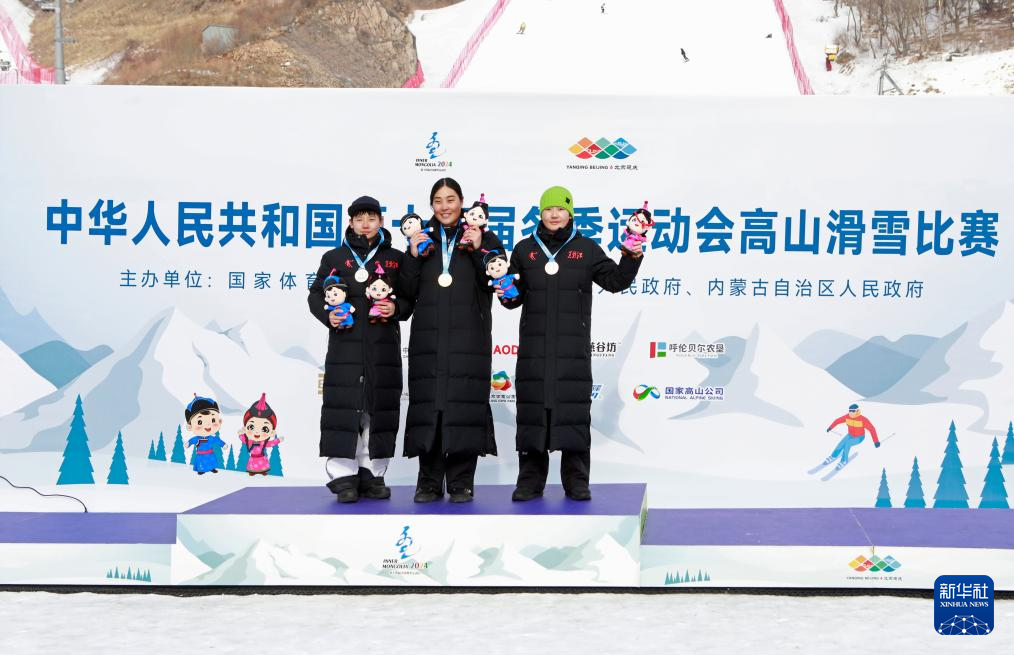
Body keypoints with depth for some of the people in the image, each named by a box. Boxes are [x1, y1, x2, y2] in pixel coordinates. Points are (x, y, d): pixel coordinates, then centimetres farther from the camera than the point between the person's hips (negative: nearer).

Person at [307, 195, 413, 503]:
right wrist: (327, 315, -6)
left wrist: (396, 308, -8)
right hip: (345, 344, -1)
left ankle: (372, 474, 11)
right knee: (343, 408, -6)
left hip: (384, 347, 1)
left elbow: (411, 297, 12)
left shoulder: (397, 258, 12)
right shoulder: (335, 257, 11)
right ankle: (344, 476, 0)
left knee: (379, 409, 2)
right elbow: (315, 295, 12)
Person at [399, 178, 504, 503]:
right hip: (428, 338, 2)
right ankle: (429, 482, 7)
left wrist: (478, 250, -10)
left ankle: (462, 482, 4)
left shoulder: (483, 238, 9)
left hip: (468, 338, -2)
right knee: (428, 405, -1)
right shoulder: (423, 239, 14)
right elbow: (407, 293, 8)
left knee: (464, 403, -5)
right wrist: (413, 256, -4)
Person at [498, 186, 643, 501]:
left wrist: (632, 258, -10)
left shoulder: (586, 249, 8)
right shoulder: (525, 249, 12)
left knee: (574, 410, -1)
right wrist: (506, 295, -4)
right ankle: (530, 481, 9)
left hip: (573, 346, -1)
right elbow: (515, 295, 17)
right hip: (534, 345, 1)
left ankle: (577, 482, 7)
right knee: (532, 408, 1)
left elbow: (615, 281, 4)